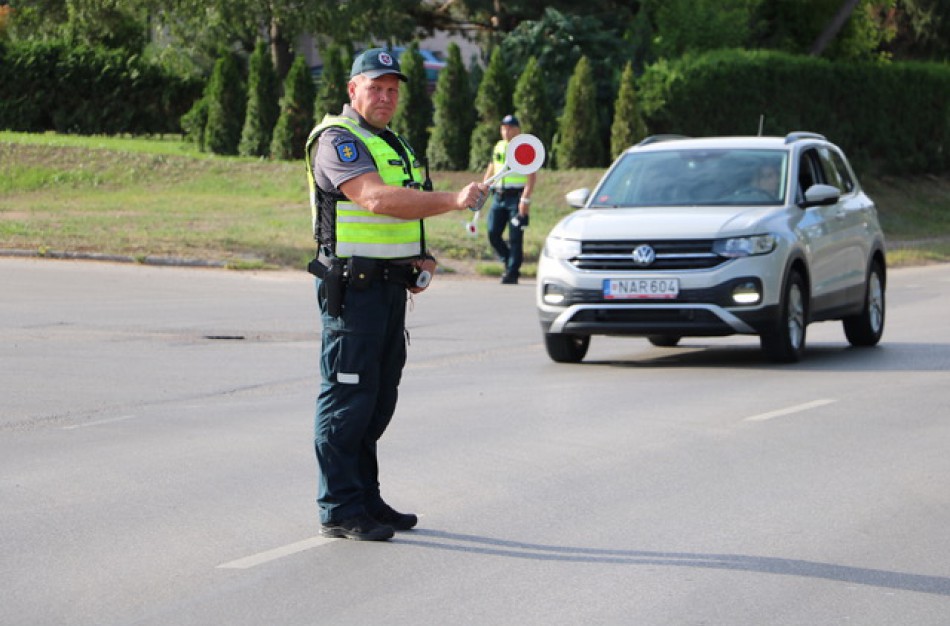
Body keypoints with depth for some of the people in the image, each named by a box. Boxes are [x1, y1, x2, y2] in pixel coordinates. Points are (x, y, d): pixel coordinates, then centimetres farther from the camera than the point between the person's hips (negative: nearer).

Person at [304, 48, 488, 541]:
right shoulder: (339, 140, -11)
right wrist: (453, 201, -34)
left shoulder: (392, 143, 20)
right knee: (347, 398, -7)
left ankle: (367, 498, 21)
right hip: (352, 288, -9)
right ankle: (339, 511, -4)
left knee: (379, 399, 12)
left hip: (391, 286, 9)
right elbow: (376, 198, -27)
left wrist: (418, 259, 11)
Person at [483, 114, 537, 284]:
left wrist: (525, 199, -19)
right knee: (493, 233, -1)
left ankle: (512, 273, 0)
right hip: (498, 196, 6)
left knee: (515, 238, -5)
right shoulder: (498, 147, 15)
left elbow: (532, 176, -10)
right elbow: (491, 170, 24)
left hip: (516, 197, -6)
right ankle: (507, 262, 19)